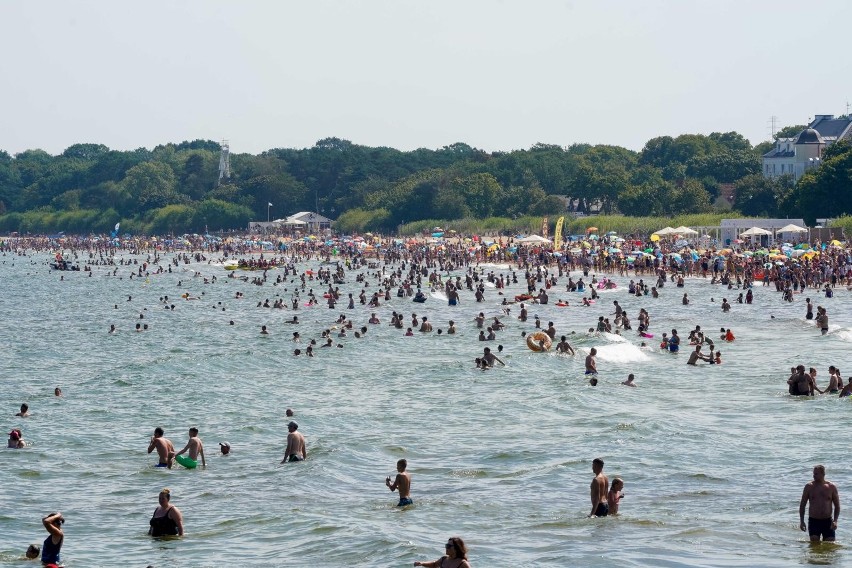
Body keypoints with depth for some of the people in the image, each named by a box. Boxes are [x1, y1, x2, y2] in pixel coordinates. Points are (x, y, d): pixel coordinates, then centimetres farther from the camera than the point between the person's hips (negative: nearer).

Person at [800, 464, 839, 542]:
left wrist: (835, 521, -8)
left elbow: (837, 506, 5)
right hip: (814, 521, -1)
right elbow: (802, 504, 6)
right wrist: (801, 521, -2)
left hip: (828, 521, 1)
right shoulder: (809, 486, -1)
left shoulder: (831, 487, 0)